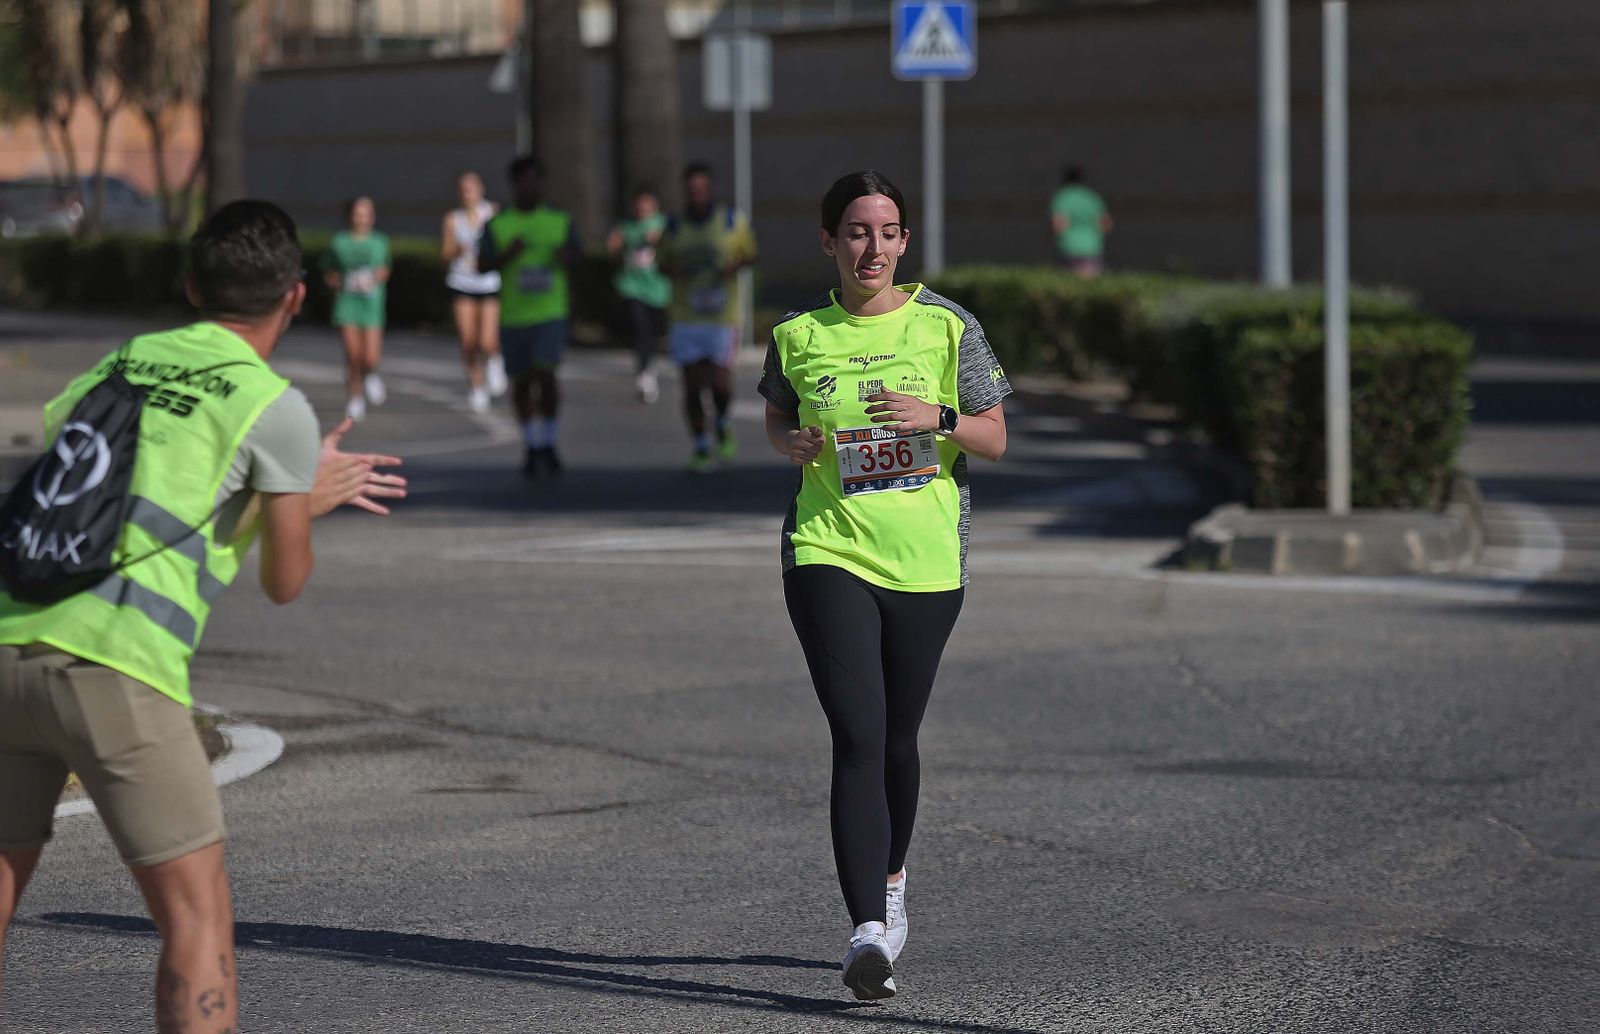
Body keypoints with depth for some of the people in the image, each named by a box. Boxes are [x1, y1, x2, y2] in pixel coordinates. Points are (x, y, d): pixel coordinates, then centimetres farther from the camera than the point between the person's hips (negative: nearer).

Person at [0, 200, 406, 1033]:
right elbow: (284, 582, 6)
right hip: (115, 668, -6)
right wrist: (307, 500, 28)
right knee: (198, 920, 1)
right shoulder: (276, 407, 2)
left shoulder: (122, 363, 18)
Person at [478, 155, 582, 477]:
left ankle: (549, 442, -1)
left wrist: (565, 256, -8)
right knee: (521, 382, 8)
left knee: (545, 374, -17)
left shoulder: (560, 221, 5)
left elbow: (577, 255, 15)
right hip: (513, 316, 1)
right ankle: (532, 446, 24)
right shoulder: (497, 226, 1)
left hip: (550, 314, -1)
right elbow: (482, 266, -3)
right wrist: (508, 254, -21)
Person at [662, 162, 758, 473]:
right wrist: (672, 269, -10)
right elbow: (666, 265, 14)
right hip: (686, 318, 2)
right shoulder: (674, 227, 5)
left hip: (722, 317, -2)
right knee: (693, 386, 1)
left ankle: (724, 428, 22)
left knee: (720, 382, -10)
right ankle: (701, 450, 14)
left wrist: (735, 265, -11)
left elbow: (749, 254, 11)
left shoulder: (733, 222, 0)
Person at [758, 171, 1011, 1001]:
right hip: (827, 552, -1)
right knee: (857, 738, -16)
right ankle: (868, 931, -22)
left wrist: (938, 418, -16)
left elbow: (995, 440, 4)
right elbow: (775, 420, 19)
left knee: (897, 741, 14)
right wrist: (795, 446, -4)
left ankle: (891, 879, 42)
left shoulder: (947, 328, 0)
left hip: (927, 560, 1)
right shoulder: (797, 336, 2)